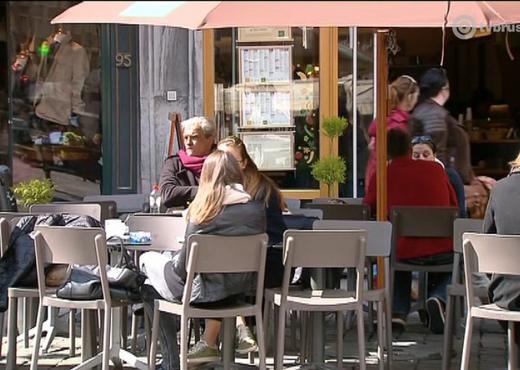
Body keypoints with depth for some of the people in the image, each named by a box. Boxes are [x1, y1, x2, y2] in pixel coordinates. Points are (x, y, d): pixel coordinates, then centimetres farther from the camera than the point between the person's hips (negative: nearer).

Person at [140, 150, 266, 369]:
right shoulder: (256, 209, -4)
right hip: (240, 290, 5)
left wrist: (172, 262, 13)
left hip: (203, 292, -4)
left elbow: (184, 266, -9)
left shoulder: (204, 210, -13)